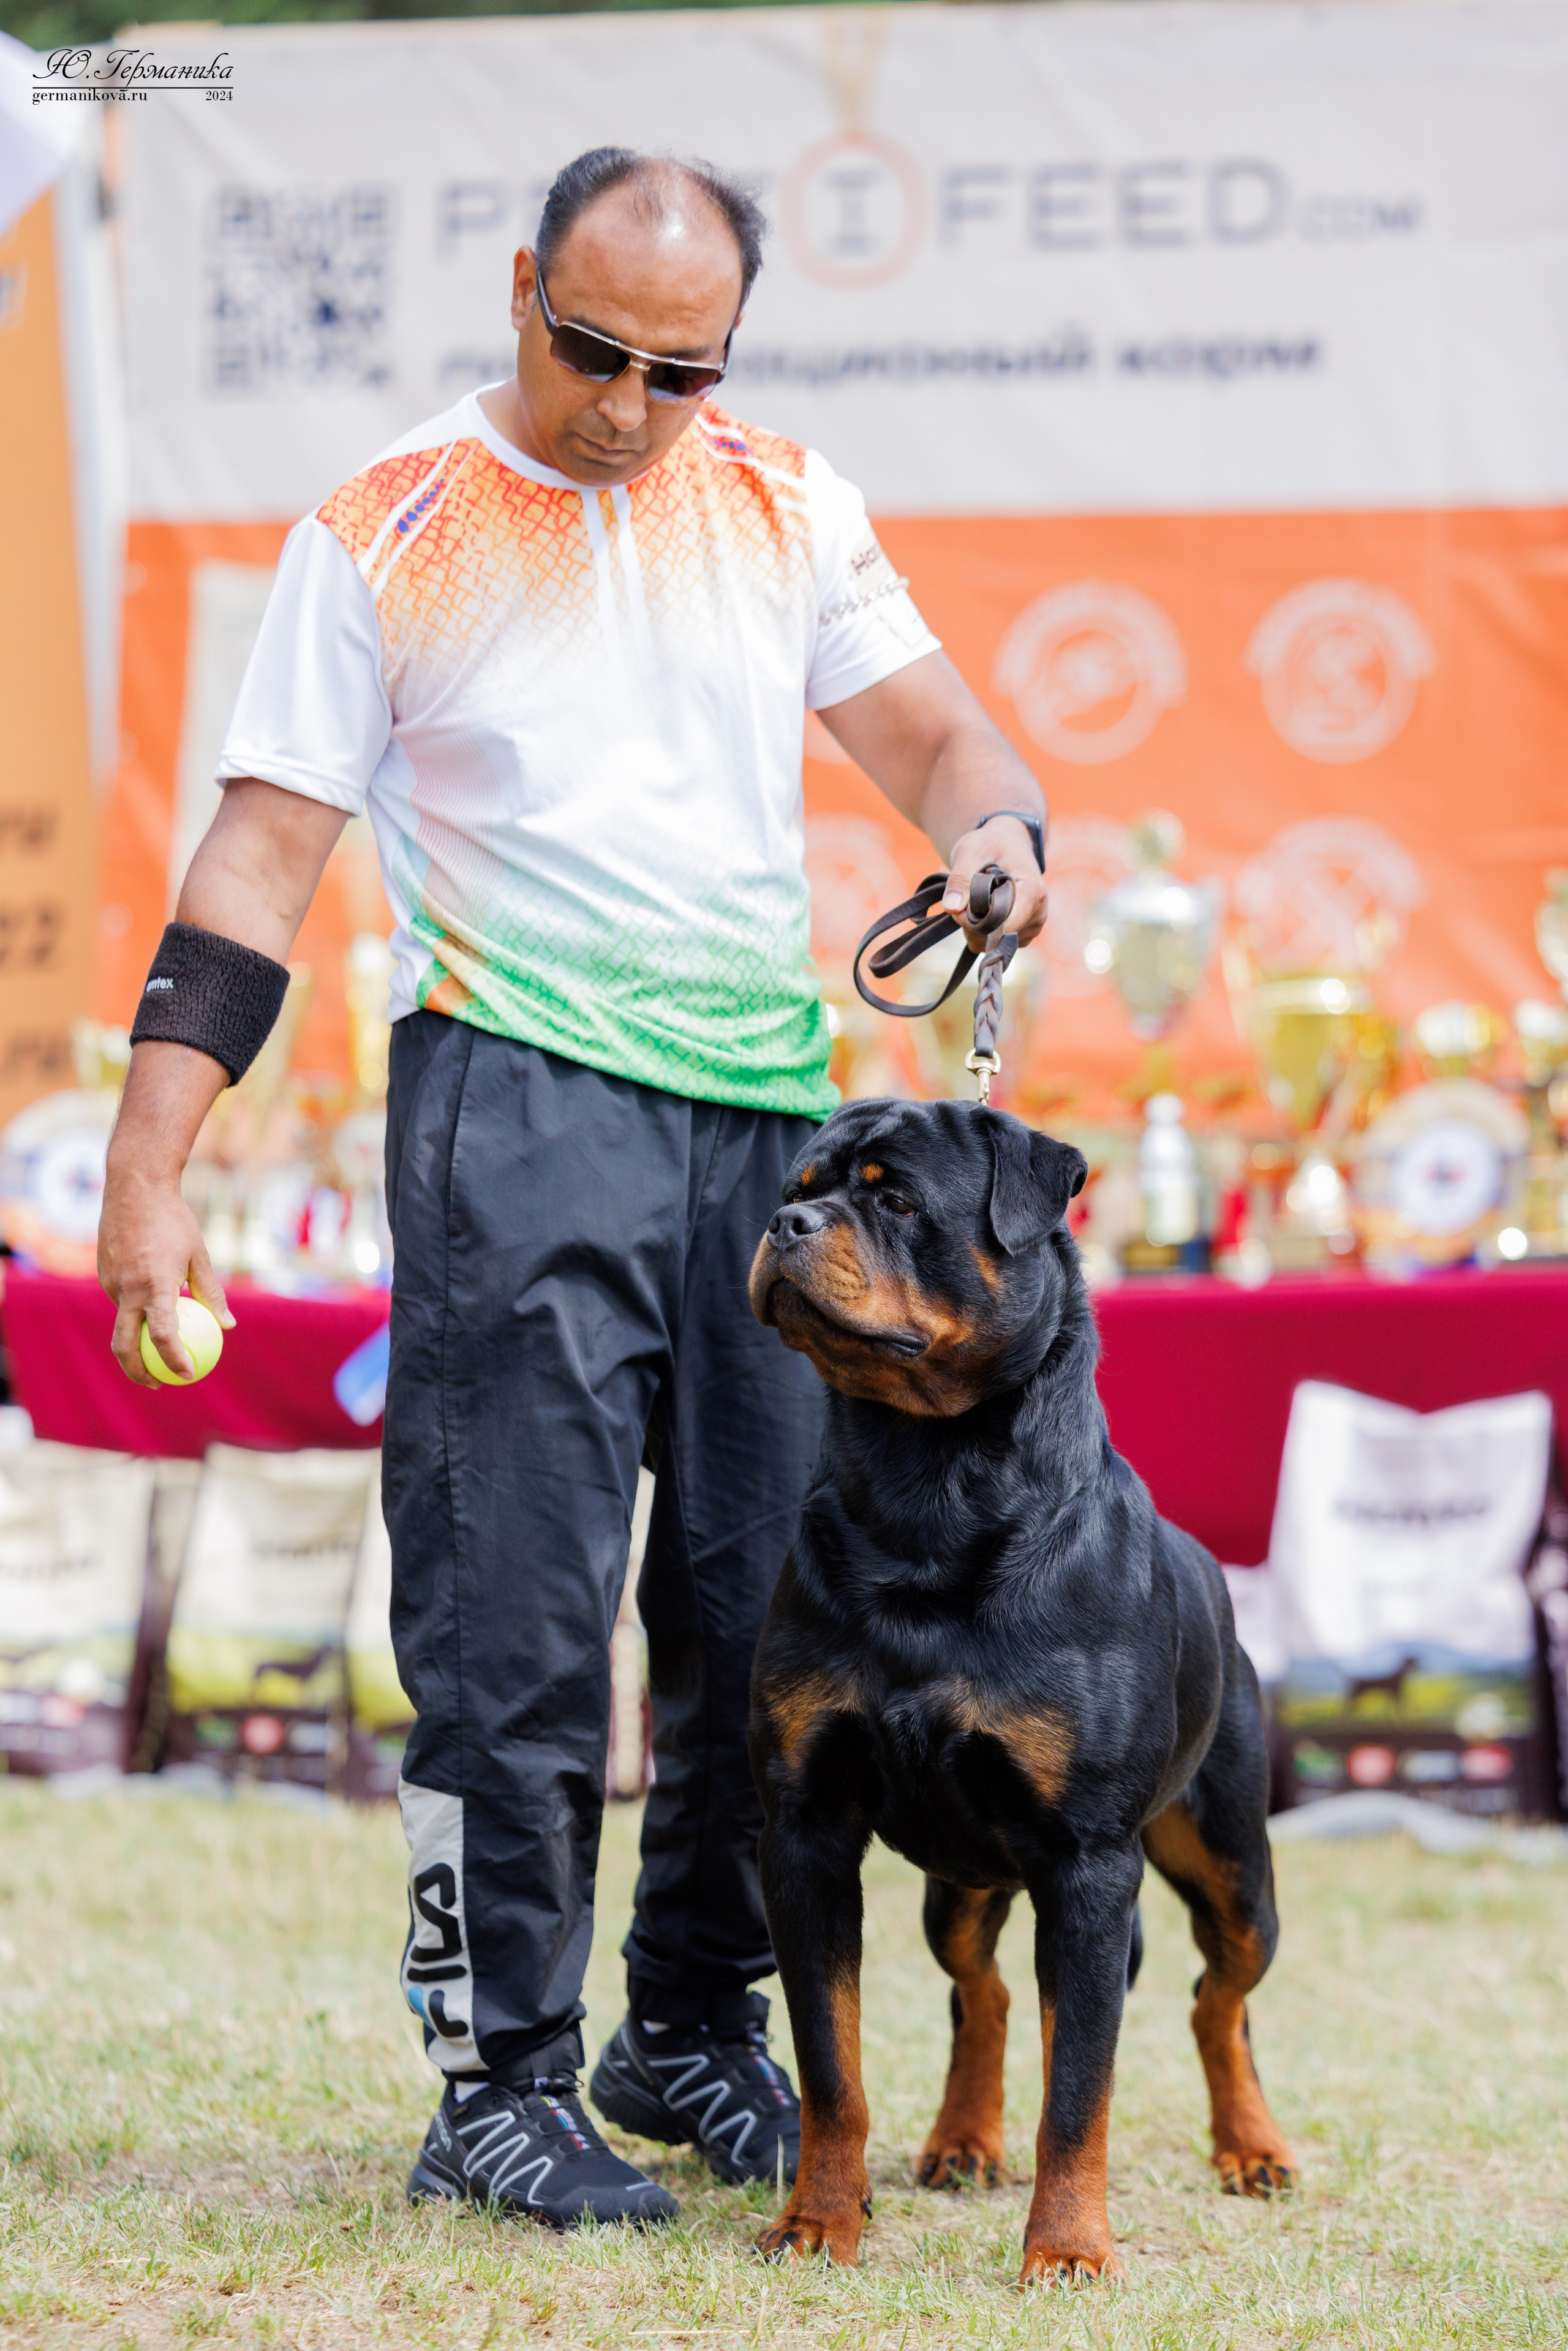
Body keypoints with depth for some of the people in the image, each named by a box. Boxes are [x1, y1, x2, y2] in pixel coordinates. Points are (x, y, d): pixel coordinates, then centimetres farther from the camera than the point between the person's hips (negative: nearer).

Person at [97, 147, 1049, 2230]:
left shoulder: (785, 507, 12)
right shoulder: (389, 538, 1)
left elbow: (932, 732, 13)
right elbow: (261, 858, -2)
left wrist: (999, 834, -12)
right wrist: (149, 1172, -8)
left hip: (770, 1106, 4)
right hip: (518, 1098, -4)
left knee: (774, 1603, 7)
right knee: (517, 1609, -8)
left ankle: (696, 2027, 22)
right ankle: (500, 2080, -1)